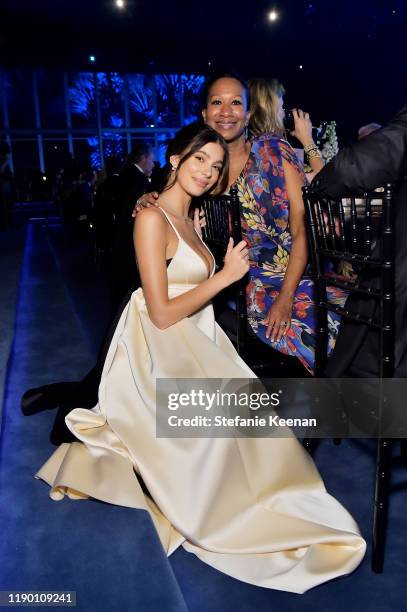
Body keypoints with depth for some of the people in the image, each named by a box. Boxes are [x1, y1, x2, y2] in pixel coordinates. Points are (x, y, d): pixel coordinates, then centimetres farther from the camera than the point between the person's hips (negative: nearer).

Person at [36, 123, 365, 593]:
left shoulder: (187, 218, 14)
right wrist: (227, 275, -14)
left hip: (193, 345, 9)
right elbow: (161, 314, -19)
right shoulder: (152, 219, -14)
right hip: (162, 351, -9)